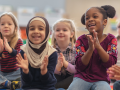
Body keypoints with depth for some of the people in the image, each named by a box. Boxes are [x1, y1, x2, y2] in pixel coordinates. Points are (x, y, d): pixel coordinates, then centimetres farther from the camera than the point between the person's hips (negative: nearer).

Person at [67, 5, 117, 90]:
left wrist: (98, 45, -22)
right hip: (82, 78, 1)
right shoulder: (81, 40, -1)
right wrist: (90, 49, -24)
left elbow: (110, 64, -10)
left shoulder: (111, 39, 0)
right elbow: (80, 66, -8)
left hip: (101, 80, 0)